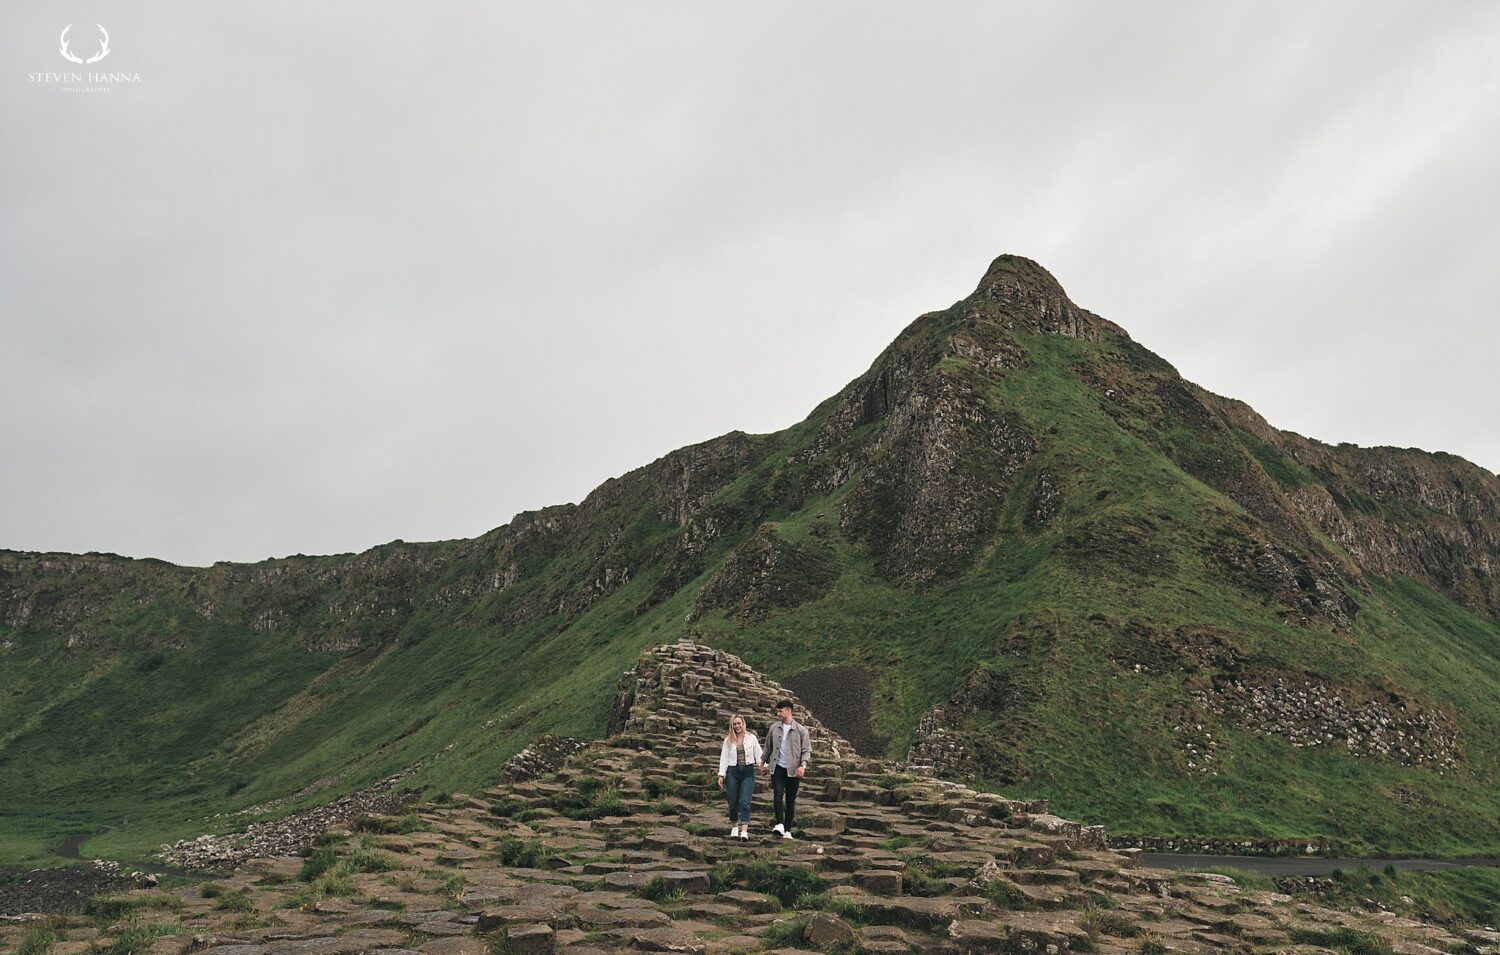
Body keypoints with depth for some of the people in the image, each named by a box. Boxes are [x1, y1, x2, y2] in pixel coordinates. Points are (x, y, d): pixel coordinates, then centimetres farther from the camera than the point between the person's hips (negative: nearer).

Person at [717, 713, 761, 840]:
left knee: (745, 802, -11)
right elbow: (724, 758, 6)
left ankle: (744, 831, -16)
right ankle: (734, 827, 22)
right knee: (733, 802, 5)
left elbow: (758, 754, 3)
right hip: (732, 772, 1)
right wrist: (721, 775, -1)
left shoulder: (751, 738, 6)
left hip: (748, 772, -1)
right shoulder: (728, 740, 7)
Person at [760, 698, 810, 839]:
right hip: (777, 768, 1)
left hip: (793, 769, -1)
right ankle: (779, 824, -24)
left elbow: (806, 750, -2)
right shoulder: (774, 728, 7)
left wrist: (803, 765, -16)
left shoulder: (801, 730, -1)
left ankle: (787, 830, 12)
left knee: (791, 801, 4)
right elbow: (768, 747, 18)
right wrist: (763, 763, 20)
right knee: (778, 794, -20)